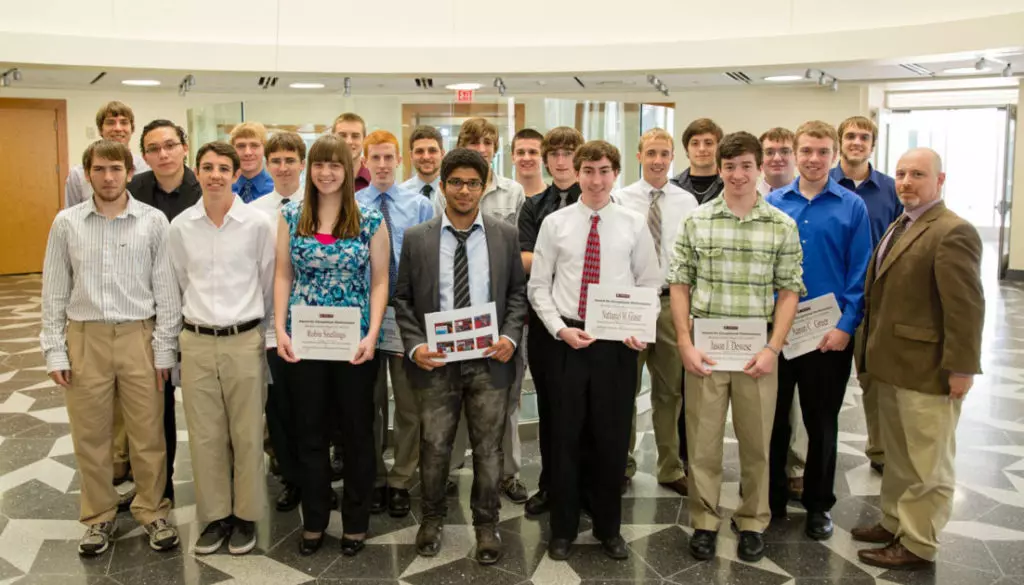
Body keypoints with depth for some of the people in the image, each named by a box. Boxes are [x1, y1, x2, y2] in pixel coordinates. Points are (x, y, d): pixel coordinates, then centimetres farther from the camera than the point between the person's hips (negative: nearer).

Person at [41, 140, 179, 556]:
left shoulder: (153, 221, -3)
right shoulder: (66, 223, 1)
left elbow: (166, 289, -1)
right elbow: (54, 291, 5)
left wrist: (164, 348, -4)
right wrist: (54, 350, 0)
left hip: (138, 337, -1)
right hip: (85, 338, 1)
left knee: (147, 434, 7)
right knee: (90, 436, 11)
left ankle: (153, 512, 25)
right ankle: (99, 517, 28)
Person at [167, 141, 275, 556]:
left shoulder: (258, 223, -5)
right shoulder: (180, 226, 2)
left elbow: (269, 284, 3)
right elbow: (181, 284, 13)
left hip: (245, 340, -2)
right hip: (196, 341, 2)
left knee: (247, 434, 6)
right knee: (205, 435, 9)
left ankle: (246, 515, 22)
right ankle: (215, 515, 24)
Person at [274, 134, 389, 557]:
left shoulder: (371, 220, -2)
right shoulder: (291, 216, 4)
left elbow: (380, 281, -1)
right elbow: (283, 276, 5)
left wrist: (372, 334, -11)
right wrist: (280, 328, -4)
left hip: (354, 340, -1)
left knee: (357, 431, 9)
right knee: (310, 432, 11)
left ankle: (356, 522, 25)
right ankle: (313, 522, 26)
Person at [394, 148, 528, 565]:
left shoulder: (505, 235, 3)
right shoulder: (417, 238, 2)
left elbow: (518, 292, 5)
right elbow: (402, 299, 3)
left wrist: (510, 336, -10)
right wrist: (415, 346, -10)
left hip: (489, 360, 0)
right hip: (437, 361, 0)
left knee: (488, 447, 10)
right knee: (434, 447, 10)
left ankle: (486, 524, 28)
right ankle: (432, 519, 32)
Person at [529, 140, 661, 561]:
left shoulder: (634, 224, 2)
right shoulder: (555, 223, 1)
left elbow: (650, 284, 4)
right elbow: (538, 286, 2)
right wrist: (560, 328, -11)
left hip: (619, 341, 0)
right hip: (568, 340, 0)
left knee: (613, 438, 9)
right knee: (566, 436, 8)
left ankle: (609, 527, 29)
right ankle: (563, 529, 26)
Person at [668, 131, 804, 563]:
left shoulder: (782, 226, 1)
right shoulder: (696, 221, 1)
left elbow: (789, 291, 2)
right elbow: (679, 284, 3)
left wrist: (773, 348, -7)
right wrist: (685, 344, -5)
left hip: (757, 349, 0)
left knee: (757, 441, 10)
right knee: (702, 439, 8)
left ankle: (752, 522, 29)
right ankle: (704, 522, 24)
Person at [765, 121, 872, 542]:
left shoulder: (852, 207, -2)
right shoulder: (772, 203, 2)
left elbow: (859, 273, -4)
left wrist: (846, 326, -12)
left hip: (828, 331, -1)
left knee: (821, 422, 11)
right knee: (772, 417, 10)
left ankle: (819, 505, 27)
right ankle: (770, 498, 25)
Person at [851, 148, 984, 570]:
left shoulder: (953, 232, -15)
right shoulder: (898, 227, 14)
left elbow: (966, 307, -19)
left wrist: (961, 368, -19)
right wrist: (873, 351, 14)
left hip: (926, 372, -9)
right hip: (892, 366, 9)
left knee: (927, 464, 5)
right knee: (898, 456, 20)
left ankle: (918, 546, 17)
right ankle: (894, 523, 34)